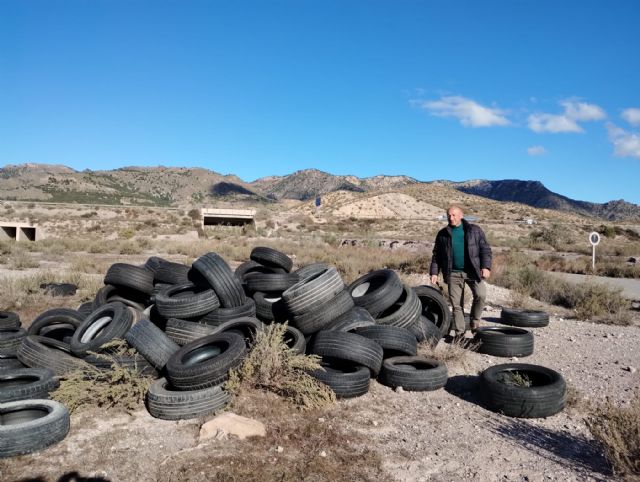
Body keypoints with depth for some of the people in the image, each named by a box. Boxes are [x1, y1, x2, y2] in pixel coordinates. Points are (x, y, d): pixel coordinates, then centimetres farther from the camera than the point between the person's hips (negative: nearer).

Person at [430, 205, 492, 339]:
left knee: (480, 294, -20)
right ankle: (459, 332, 14)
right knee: (456, 304, 2)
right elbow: (436, 255, 12)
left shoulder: (475, 230, 4)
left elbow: (485, 249, 2)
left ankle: (475, 320, 4)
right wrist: (434, 272, 5)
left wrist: (486, 267, -11)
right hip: (453, 273, 1)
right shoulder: (442, 234, 9)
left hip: (473, 271, -1)